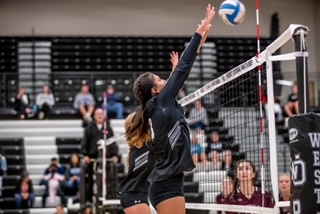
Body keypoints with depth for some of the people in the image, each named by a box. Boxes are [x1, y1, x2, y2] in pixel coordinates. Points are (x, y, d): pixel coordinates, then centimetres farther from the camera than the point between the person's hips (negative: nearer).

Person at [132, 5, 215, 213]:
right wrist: (199, 32, -4)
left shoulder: (161, 108, 13)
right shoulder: (161, 104, -9)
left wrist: (199, 44, 23)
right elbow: (182, 69, -9)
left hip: (166, 183, 10)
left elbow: (181, 74, 20)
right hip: (168, 185, -10)